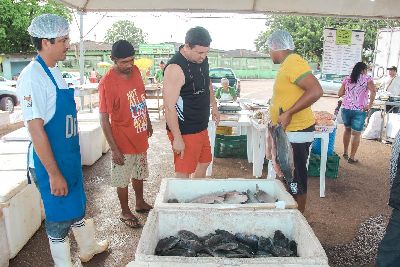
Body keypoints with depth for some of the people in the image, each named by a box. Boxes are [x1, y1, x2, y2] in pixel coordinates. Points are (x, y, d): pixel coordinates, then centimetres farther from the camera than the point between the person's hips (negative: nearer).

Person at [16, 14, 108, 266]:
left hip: (70, 157, 9)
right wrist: (54, 174, -20)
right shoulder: (32, 77, -20)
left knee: (77, 206, 24)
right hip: (50, 163, -8)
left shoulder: (55, 72, 7)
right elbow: (36, 129, -23)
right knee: (60, 217, 9)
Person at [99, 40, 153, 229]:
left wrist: (148, 123, 18)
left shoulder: (135, 71, -2)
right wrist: (114, 149, -20)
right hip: (123, 142, -6)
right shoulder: (107, 83, -22)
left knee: (139, 173, 23)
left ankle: (140, 203, 44)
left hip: (140, 137, 7)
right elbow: (104, 119, -19)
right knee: (123, 179, 11)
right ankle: (125, 212, 31)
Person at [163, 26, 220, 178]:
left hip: (201, 127, 9)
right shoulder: (175, 68, -24)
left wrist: (214, 106, 19)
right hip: (184, 131, -9)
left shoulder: (202, 59, 1)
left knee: (205, 162, 24)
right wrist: (177, 138, -22)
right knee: (183, 174, 3)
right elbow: (169, 107, -24)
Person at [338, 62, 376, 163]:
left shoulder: (347, 79, 9)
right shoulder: (367, 79, -1)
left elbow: (340, 93, 9)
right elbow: (373, 91, -18)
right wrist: (370, 105, -11)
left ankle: (345, 152, 30)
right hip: (359, 110, -4)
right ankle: (351, 157, 9)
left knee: (347, 130, 22)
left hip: (346, 108, 4)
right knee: (356, 134, 4)